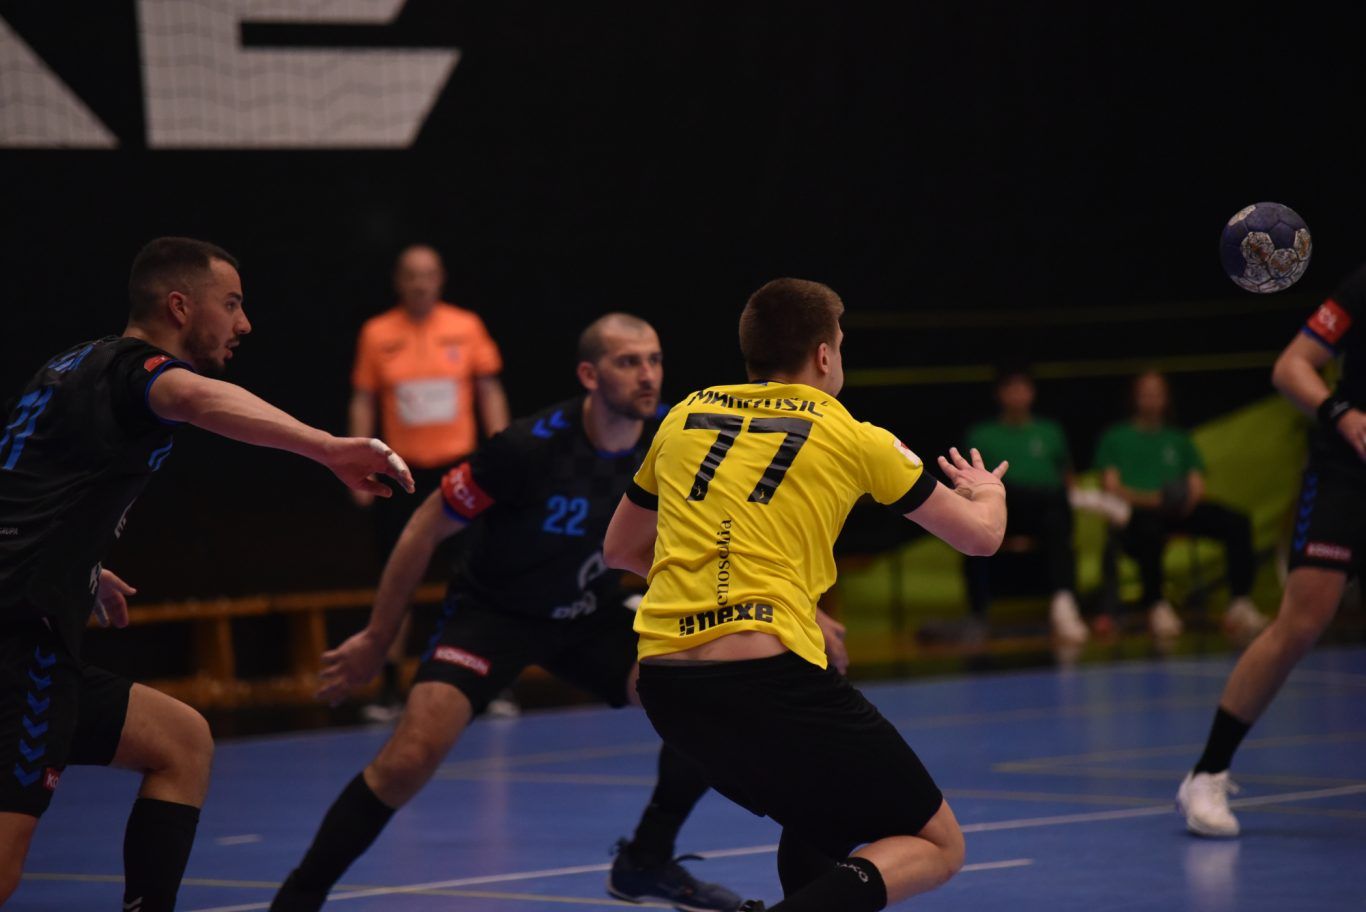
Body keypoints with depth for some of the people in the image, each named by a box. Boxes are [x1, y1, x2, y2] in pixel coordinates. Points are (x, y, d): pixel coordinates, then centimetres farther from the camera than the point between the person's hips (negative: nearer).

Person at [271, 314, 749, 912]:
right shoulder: (530, 447, -27)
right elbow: (425, 531, -15)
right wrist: (376, 640, -10)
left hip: (592, 615, 5)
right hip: (492, 611, -5)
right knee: (411, 757, -24)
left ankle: (646, 863, 8)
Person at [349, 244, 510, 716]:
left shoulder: (466, 327, 2)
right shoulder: (377, 334, 2)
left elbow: (490, 391, 5)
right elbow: (363, 402, 6)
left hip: (458, 465, -1)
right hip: (402, 469, 1)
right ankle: (389, 690, 12)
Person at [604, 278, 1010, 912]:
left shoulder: (685, 418, 19)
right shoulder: (851, 438, 8)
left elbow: (620, 551, 31)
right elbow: (981, 537, 20)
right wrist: (988, 491, 42)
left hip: (664, 683, 6)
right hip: (770, 678, -6)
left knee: (822, 817, 30)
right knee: (936, 843, 3)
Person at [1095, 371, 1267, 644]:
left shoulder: (1179, 439, 30)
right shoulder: (1114, 438, 19)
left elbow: (1197, 485, 20)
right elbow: (1111, 487, 5)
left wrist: (1189, 499, -7)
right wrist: (1150, 499, -14)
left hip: (1182, 510, 4)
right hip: (1136, 510, -4)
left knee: (1237, 523, -25)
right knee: (1149, 528, -44)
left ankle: (1240, 603, -29)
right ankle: (1157, 606, -33)